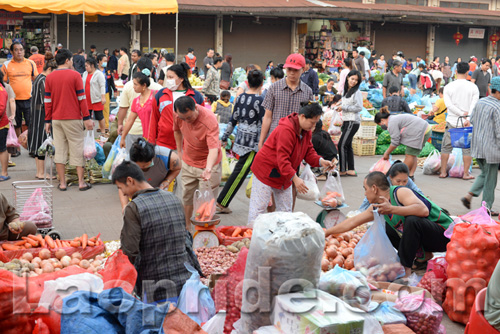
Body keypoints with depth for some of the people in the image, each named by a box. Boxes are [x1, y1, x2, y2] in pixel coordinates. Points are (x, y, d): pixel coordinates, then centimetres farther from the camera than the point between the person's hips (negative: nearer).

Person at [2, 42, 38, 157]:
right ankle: (17, 148, 17)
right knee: (16, 125, 8)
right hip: (14, 99, 0)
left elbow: (36, 80, 12)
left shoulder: (31, 63, 5)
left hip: (29, 99, 0)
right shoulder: (6, 65, 2)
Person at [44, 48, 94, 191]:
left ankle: (62, 183, 9)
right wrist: (87, 118, -4)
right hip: (73, 119, -4)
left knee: (60, 150, 7)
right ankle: (81, 182, 5)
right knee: (77, 148, 3)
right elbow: (81, 98, -8)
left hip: (56, 119, 4)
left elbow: (47, 100, 6)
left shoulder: (49, 77, 5)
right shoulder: (75, 75, -6)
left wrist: (48, 121, 11)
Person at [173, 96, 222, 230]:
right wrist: (179, 150, 13)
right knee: (187, 196, 17)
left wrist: (208, 169, -55)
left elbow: (213, 148, -40)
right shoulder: (178, 115, -15)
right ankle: (186, 227, 35)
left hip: (207, 163, -5)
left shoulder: (209, 120, -32)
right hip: (188, 161, 5)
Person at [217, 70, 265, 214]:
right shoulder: (260, 100, -14)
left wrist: (225, 137, 19)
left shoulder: (240, 98, 5)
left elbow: (233, 120, 10)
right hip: (252, 141, -7)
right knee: (240, 172, -3)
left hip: (241, 137, 7)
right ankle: (221, 203, -1)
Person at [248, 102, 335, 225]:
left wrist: (320, 161, -13)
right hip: (266, 171, -9)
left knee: (286, 210, 11)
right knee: (259, 207, -3)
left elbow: (309, 152, 6)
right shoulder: (286, 130, -29)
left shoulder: (306, 131, 0)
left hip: (284, 174, 9)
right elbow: (282, 158, -32)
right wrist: (295, 178, -35)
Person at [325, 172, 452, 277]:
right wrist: (326, 233, 17)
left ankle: (405, 268, -22)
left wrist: (392, 209, -38)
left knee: (412, 220, -34)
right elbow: (352, 222, 13)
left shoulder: (400, 192, -20)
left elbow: (423, 210, -37)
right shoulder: (378, 207, 4)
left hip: (444, 233, -8)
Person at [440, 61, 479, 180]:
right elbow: (474, 106, -10)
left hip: (452, 121, 1)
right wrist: (468, 118, -17)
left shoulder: (448, 87, 0)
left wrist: (462, 114, -9)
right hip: (468, 122, 0)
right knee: (467, 148, 7)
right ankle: (466, 173, 9)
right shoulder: (473, 87, -1)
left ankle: (443, 172, 12)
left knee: (446, 147, 10)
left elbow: (448, 104, -9)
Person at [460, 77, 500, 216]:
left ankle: (469, 195, 10)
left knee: (484, 174, 22)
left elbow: (472, 120, 16)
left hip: (477, 146, 8)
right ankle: (487, 207, 12)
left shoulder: (480, 102, 6)